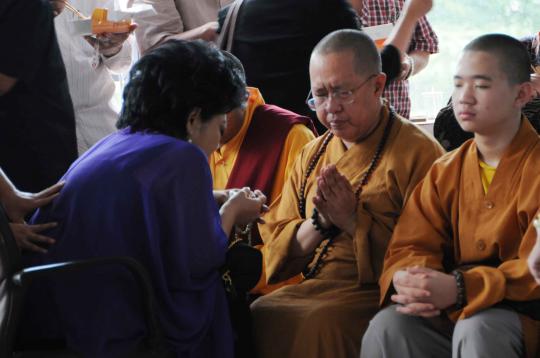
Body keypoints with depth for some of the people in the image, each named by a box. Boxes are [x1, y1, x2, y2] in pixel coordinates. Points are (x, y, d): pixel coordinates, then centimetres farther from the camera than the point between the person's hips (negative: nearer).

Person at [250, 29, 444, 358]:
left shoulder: (419, 153, -3)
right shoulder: (312, 155, 17)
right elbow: (277, 249, 15)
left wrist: (353, 221, -13)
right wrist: (320, 222, -4)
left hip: (375, 294, -5)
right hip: (311, 289, 6)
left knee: (317, 322, -34)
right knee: (256, 315, -25)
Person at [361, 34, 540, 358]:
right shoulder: (445, 172, 13)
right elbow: (411, 246, 7)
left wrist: (459, 289, -28)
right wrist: (408, 280, -20)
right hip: (450, 316, 4)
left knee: (476, 328, -36)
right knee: (388, 326, -24)